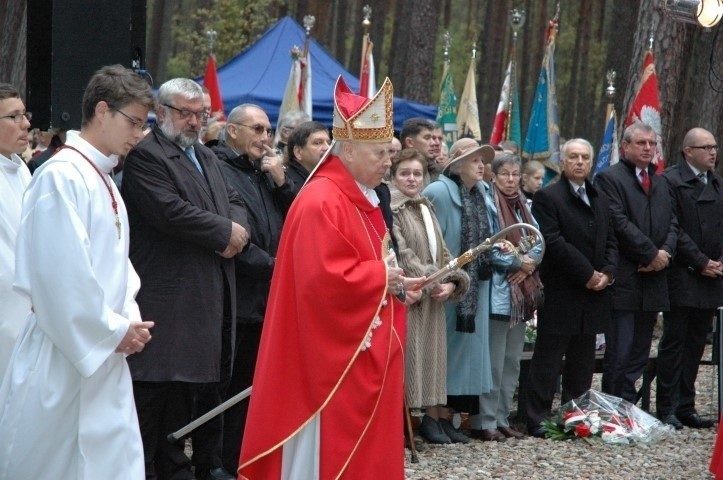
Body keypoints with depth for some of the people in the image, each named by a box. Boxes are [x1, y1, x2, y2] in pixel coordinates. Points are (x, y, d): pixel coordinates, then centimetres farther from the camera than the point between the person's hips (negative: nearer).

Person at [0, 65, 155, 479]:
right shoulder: (62, 177, -15)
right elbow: (61, 274, -20)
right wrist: (114, 331, -12)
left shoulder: (103, 179, 13)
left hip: (104, 356, 8)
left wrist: (129, 320, 3)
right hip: (65, 357, -8)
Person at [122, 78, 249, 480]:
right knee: (157, 384, -8)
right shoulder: (145, 156, -9)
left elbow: (235, 201, 20)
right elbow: (170, 210, -19)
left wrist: (239, 230, -4)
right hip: (166, 295, -8)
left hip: (208, 295, 9)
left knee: (189, 380, 11)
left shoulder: (208, 157, 21)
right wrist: (225, 232, -11)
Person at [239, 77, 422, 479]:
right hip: (333, 356, -10)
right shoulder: (321, 204, -17)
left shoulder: (362, 201, 14)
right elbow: (325, 278, -25)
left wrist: (394, 281, 2)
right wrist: (384, 279, -14)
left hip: (364, 354, 10)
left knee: (365, 447, 12)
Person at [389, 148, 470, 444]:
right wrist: (431, 283, -16)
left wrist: (451, 282, -2)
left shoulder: (426, 209, 17)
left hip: (434, 297, 8)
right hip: (409, 296, -8)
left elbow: (441, 252, 14)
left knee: (433, 354, 8)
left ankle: (435, 414, 11)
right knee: (412, 354, -7)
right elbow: (402, 254, -14)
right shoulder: (392, 210, -8)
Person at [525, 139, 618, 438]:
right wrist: (587, 274, -15)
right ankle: (537, 421, -1)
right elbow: (553, 243, -15)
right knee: (548, 360, -4)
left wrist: (607, 273, -2)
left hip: (592, 293, 7)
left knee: (582, 362, 10)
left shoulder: (600, 200, 18)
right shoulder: (548, 197, -6)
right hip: (560, 294, -7)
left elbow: (611, 242, 17)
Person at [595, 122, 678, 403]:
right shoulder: (609, 179, -5)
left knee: (639, 353, 9)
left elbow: (672, 222, 15)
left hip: (652, 279, 7)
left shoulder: (660, 183, 20)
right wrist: (652, 254, -14)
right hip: (624, 282, -7)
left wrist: (666, 251, -4)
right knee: (619, 354, -6)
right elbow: (619, 223, -14)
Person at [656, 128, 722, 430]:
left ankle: (685, 408, 16)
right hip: (682, 278, -6)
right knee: (674, 344, -2)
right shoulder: (671, 181, -7)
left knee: (695, 345, 10)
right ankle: (666, 410, 2)